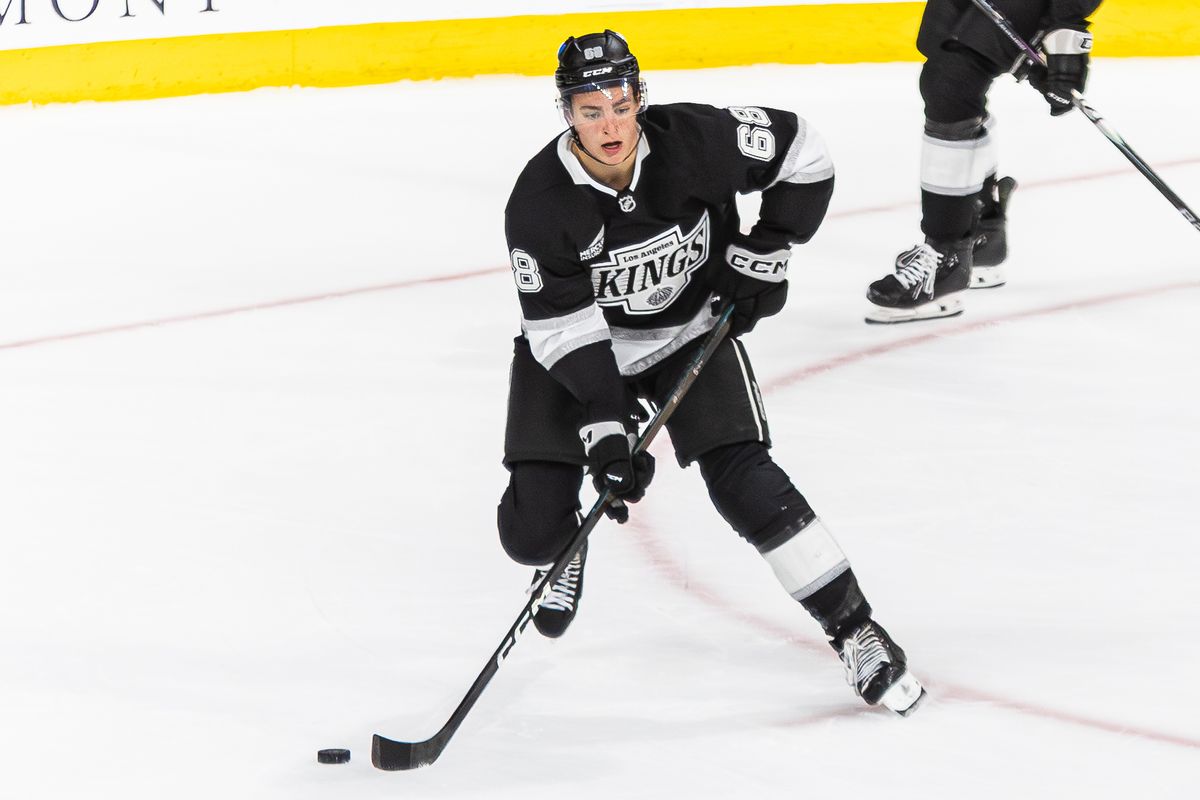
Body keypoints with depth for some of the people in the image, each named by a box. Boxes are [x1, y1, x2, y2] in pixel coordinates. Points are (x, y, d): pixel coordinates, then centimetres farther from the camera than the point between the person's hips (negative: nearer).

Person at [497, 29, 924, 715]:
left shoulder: (695, 140, -25)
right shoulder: (540, 202, -26)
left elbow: (804, 156, -9)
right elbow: (564, 330, -23)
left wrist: (764, 255, -13)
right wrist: (604, 430, -30)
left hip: (691, 329, 0)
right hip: (583, 340, 0)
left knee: (747, 486, -16)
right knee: (534, 524, -9)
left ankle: (856, 631, -4)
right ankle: (565, 552, 30)